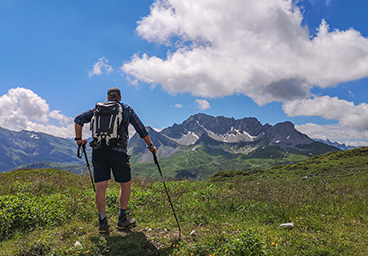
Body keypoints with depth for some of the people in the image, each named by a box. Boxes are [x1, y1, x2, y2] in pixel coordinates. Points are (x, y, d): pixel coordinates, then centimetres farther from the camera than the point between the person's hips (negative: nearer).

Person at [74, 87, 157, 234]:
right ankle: (122, 220, 17)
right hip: (117, 151, -2)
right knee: (125, 184, 12)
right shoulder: (127, 109, 10)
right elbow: (141, 129, 11)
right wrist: (150, 146, 21)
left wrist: (79, 139, 20)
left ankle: (102, 222, 8)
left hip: (98, 151, 3)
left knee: (100, 186, 5)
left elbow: (78, 119, 12)